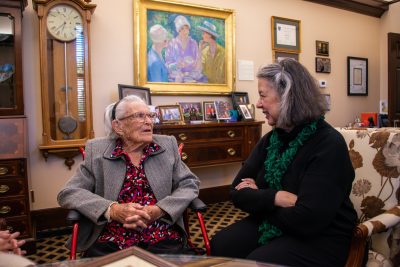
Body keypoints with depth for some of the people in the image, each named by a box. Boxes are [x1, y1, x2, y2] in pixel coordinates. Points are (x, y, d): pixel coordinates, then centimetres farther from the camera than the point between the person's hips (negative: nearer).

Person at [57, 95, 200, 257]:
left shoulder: (168, 145, 8)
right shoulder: (96, 150, 4)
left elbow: (189, 184, 6)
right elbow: (68, 193, 1)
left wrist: (158, 210, -12)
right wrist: (112, 210, -15)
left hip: (162, 239, 0)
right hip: (110, 243, 0)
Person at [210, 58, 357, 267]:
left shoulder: (328, 144, -19)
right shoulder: (270, 139, 3)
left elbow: (308, 220, -27)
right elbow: (237, 192, -2)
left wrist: (258, 199, -12)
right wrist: (275, 197, -21)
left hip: (319, 239, -5)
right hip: (272, 225, 6)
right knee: (219, 245, -18)